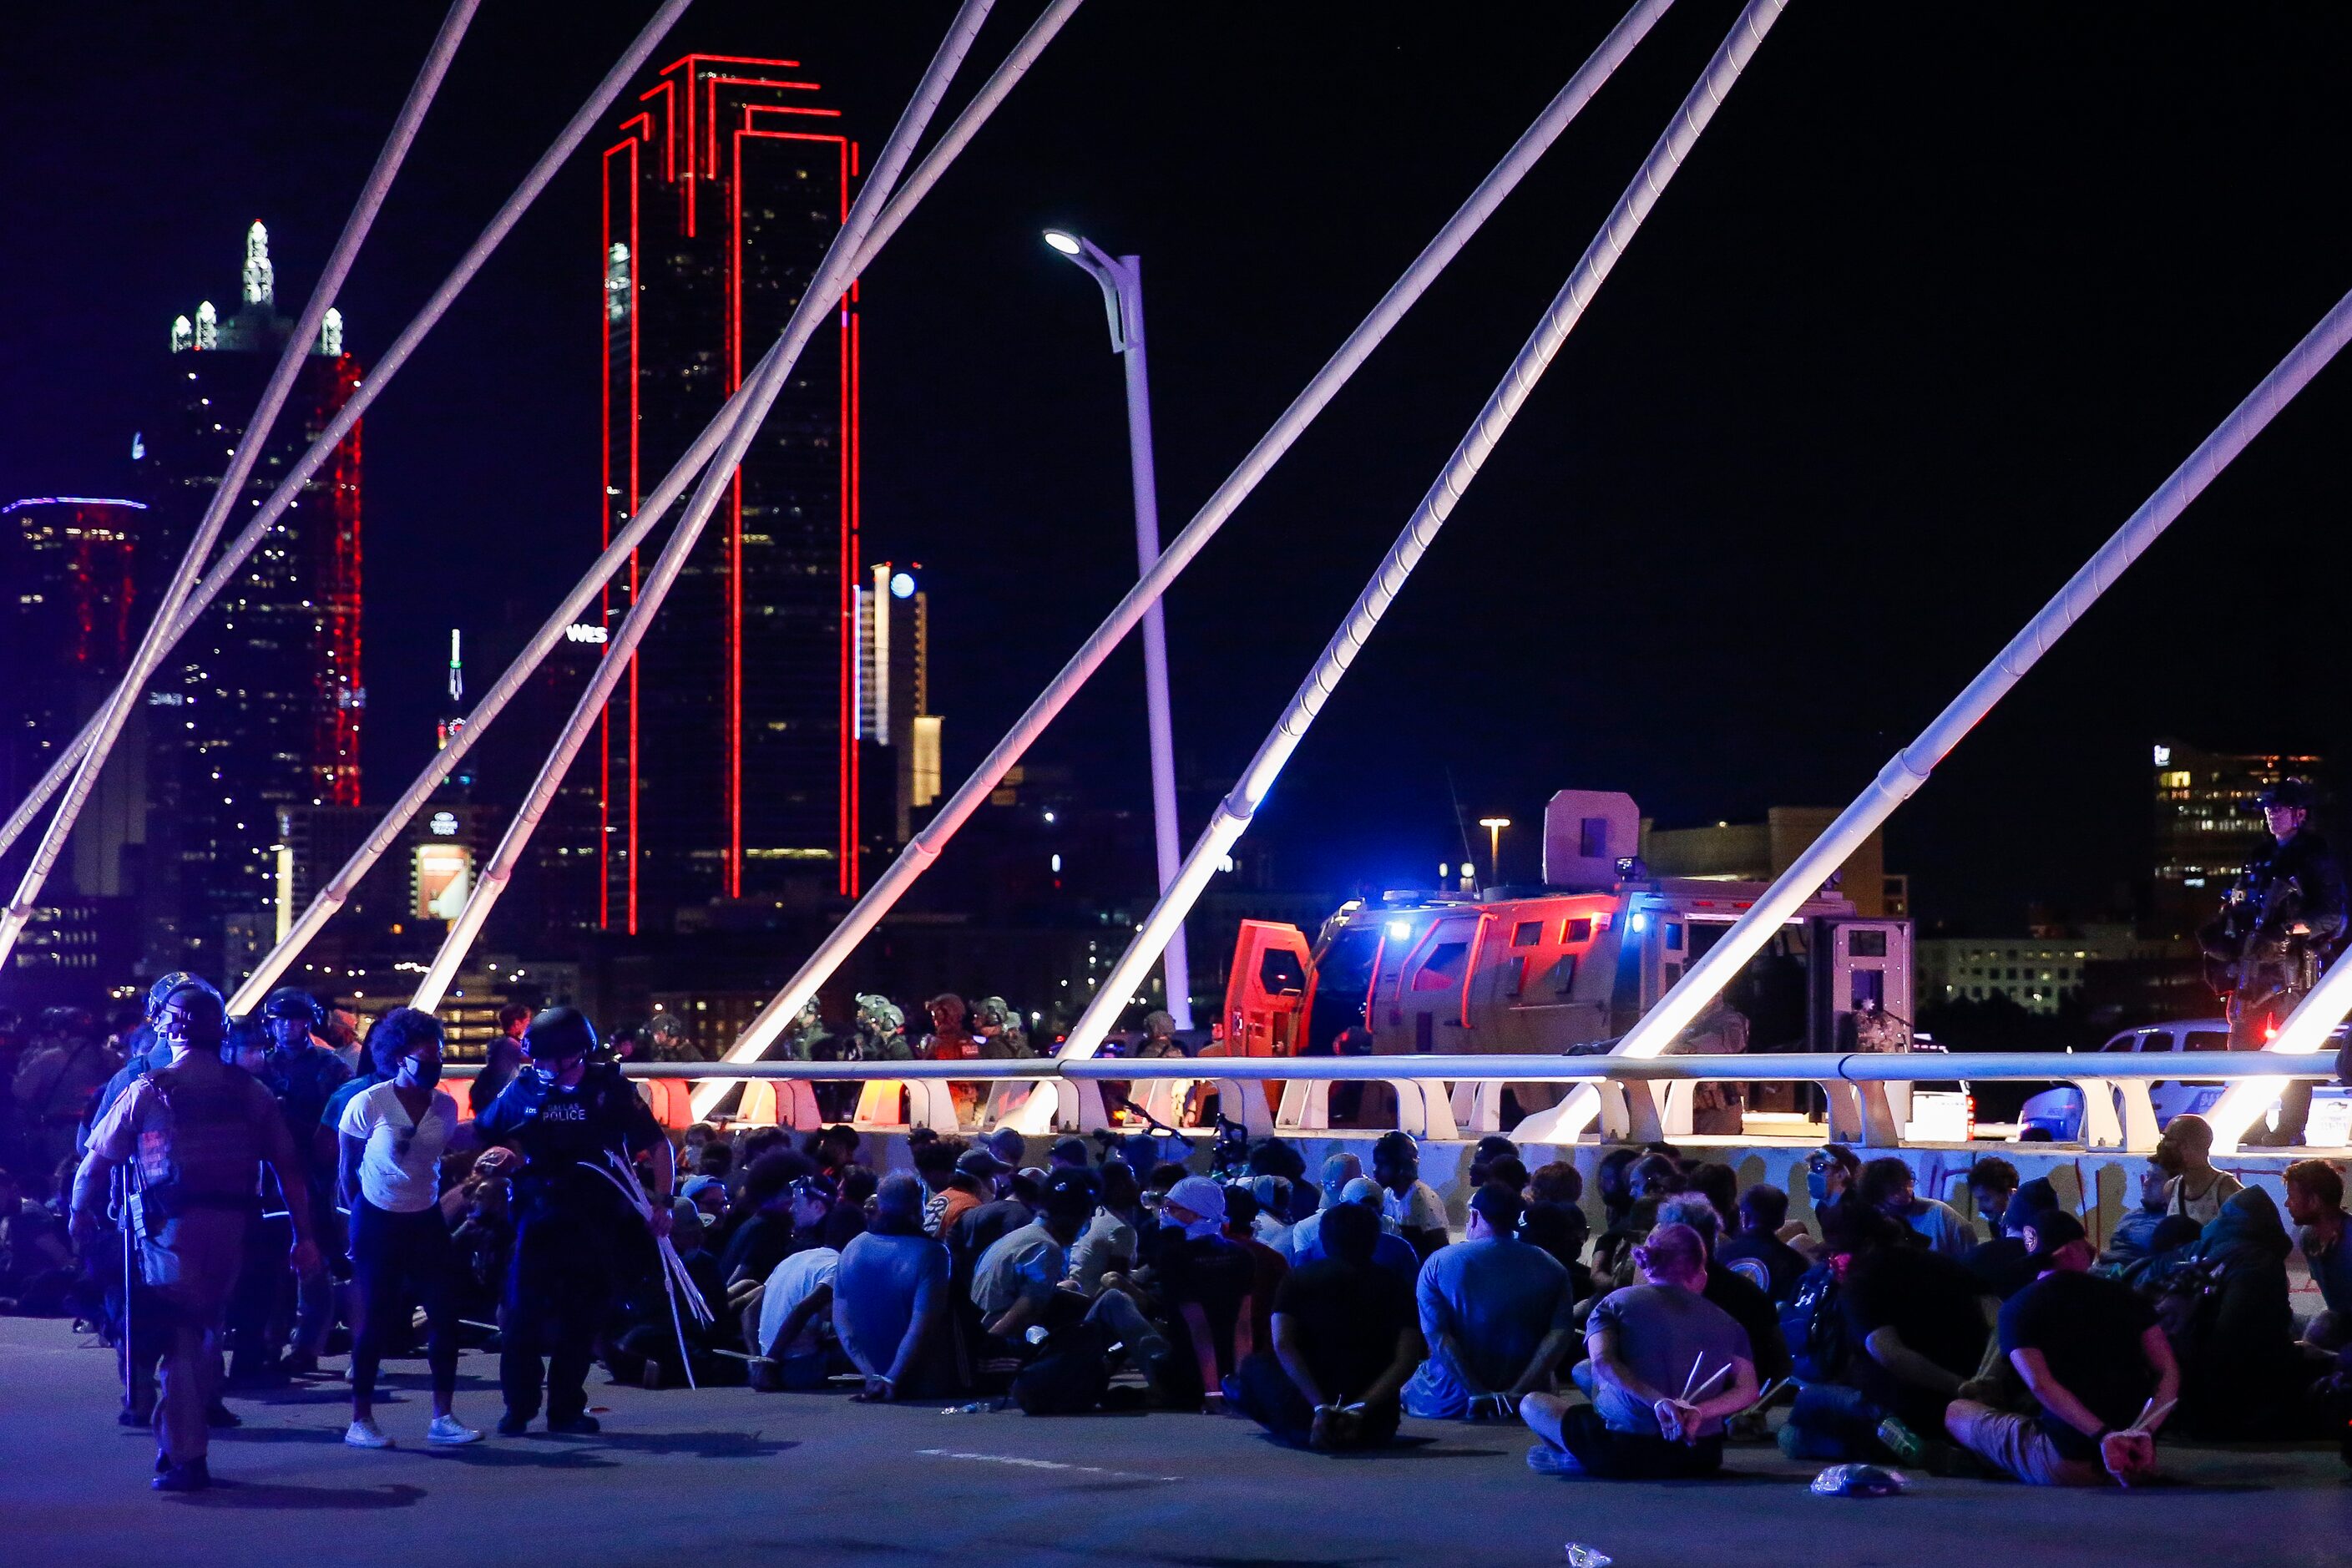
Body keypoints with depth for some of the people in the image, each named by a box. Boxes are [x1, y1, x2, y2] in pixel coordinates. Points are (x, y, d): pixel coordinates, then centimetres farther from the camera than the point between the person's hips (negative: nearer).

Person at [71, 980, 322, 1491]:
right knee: (206, 1332, 17)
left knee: (180, 1339, 5)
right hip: (232, 1230, 3)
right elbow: (289, 1167, 5)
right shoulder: (251, 1093, 7)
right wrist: (304, 1237, 9)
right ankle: (178, 1440, 24)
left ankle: (185, 1458, 3)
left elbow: (96, 1160, 3)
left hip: (171, 1229, -3)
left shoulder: (147, 1090, -1)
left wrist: (80, 1215, 19)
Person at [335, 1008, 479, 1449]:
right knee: (376, 1321, -2)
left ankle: (443, 1418, 5)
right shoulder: (369, 1104, -12)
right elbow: (346, 1168, -2)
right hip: (378, 1221, -5)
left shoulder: (445, 1106, 1)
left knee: (445, 1315, -2)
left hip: (426, 1220, 5)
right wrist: (359, 1216, 3)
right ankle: (360, 1420, 8)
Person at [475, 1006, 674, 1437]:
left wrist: (662, 1202, -6)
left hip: (600, 1222, 0)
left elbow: (658, 1145, 1)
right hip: (539, 1219, 0)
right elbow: (481, 1138, 14)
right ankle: (518, 1408, 5)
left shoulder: (610, 1089, -3)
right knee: (525, 1313, -5)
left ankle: (566, 1409, 16)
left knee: (583, 1319, 6)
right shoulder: (521, 1091, 1)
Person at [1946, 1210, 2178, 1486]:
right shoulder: (2122, 1295, 7)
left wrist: (2102, 1434, -22)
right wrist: (2145, 1431, -10)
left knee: (1956, 1413, 14)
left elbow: (2039, 1383, -17)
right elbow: (2169, 1372, 0)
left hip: (2066, 1466, -4)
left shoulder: (2017, 1309, -3)